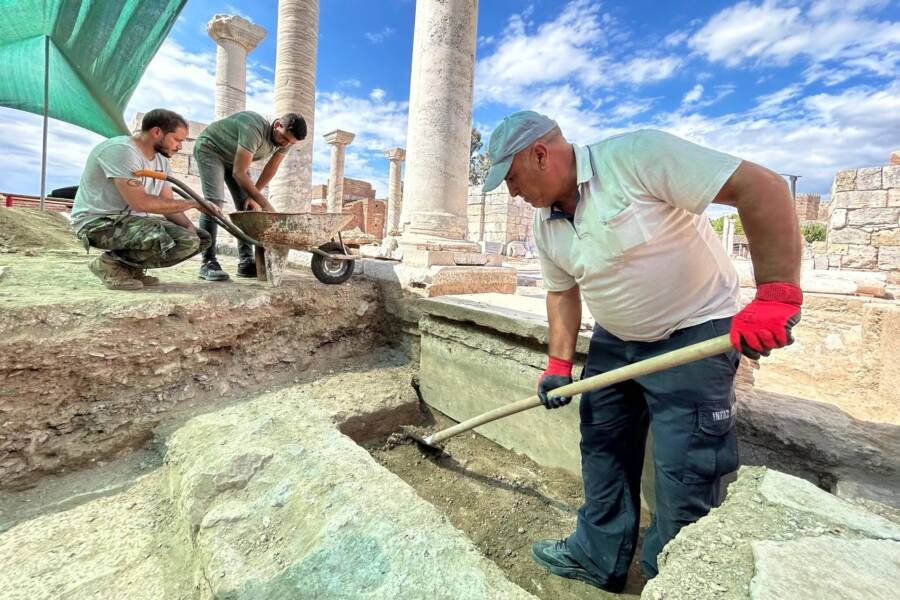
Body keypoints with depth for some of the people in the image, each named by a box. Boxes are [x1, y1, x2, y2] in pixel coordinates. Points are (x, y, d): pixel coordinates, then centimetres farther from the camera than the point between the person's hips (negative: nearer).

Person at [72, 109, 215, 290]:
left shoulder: (162, 159, 9)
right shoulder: (120, 150, -18)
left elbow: (167, 204, 7)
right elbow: (140, 202, -28)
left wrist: (189, 226, -13)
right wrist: (192, 203, -20)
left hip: (135, 220, 9)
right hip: (99, 222, -9)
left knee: (199, 239, -2)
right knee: (163, 240, -34)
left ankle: (130, 266, 5)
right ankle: (110, 263, -6)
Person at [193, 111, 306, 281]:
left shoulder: (286, 138, -16)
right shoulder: (255, 130, -39)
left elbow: (270, 169, -5)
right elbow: (239, 173, -38)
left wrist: (252, 195, -10)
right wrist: (264, 203, -42)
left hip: (233, 157, 7)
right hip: (209, 149, -7)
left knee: (247, 206, -7)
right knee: (214, 202, -22)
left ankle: (246, 262, -7)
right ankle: (208, 263, -22)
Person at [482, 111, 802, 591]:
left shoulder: (638, 155, -23)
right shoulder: (545, 226, -1)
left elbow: (761, 187, -23)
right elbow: (562, 291, 9)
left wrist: (776, 294, -30)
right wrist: (559, 364, 2)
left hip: (694, 332, -6)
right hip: (614, 340, 7)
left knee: (685, 472, -3)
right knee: (602, 448, 13)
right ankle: (598, 557, 32)